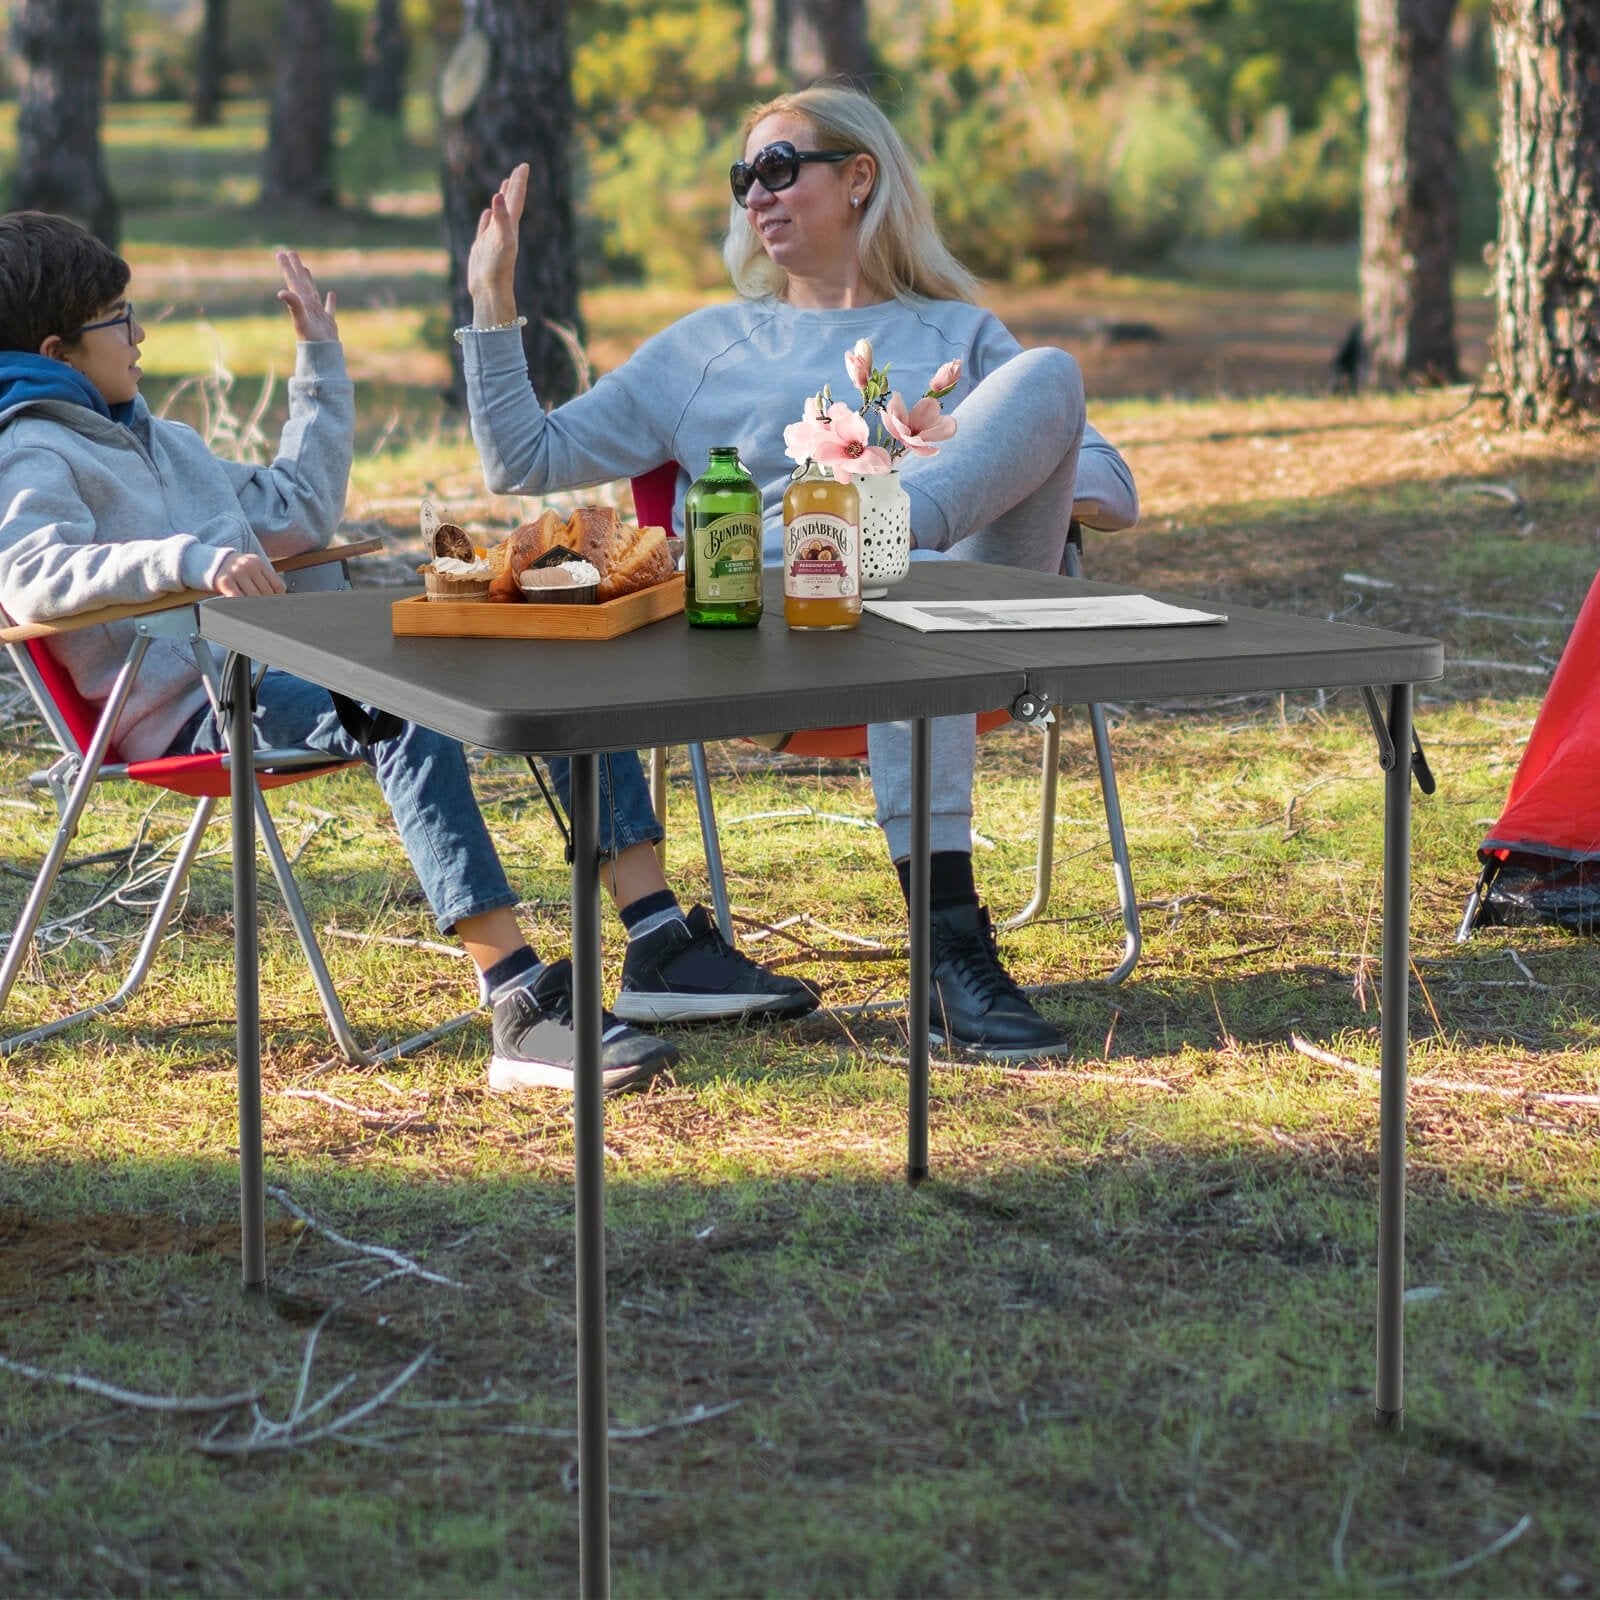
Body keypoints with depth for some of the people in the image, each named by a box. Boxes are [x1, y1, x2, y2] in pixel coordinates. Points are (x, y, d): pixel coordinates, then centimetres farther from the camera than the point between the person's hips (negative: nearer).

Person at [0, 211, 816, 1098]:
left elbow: (298, 509, 34)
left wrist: (319, 356, 34)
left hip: (277, 662, 10)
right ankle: (522, 1013, -45)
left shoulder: (151, 438, 26)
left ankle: (660, 948, -9)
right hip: (195, 709, -10)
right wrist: (190, 558, -39)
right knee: (407, 717, -38)